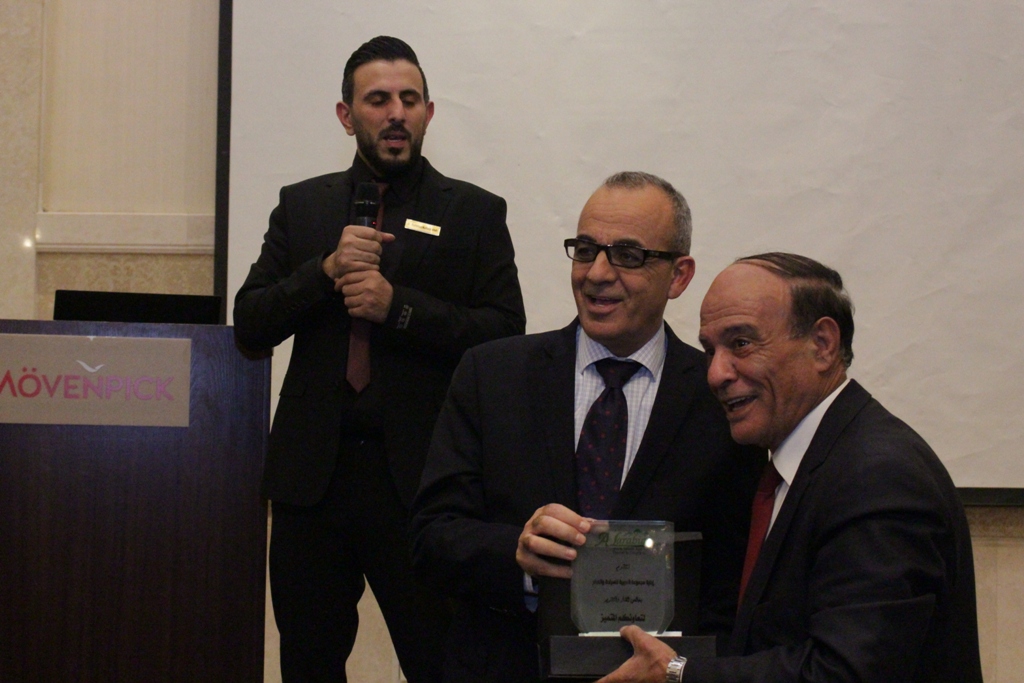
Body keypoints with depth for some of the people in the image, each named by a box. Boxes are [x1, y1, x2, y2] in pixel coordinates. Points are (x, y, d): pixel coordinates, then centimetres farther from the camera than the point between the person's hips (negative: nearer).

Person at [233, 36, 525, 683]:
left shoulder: (474, 213, 4)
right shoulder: (302, 206, 12)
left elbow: (506, 334, -4)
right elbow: (250, 325, 7)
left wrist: (398, 306, -15)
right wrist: (326, 270, -10)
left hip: (420, 476, -3)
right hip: (313, 474, 3)